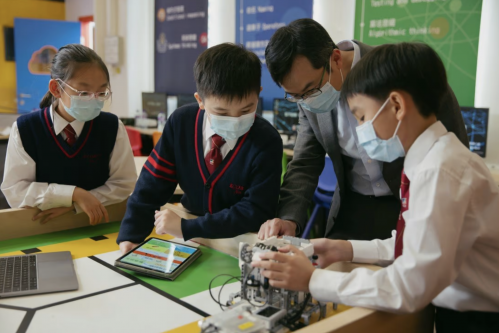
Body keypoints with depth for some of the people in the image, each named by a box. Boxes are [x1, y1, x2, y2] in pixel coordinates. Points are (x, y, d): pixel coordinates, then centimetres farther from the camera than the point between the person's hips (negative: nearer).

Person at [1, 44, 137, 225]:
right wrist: (74, 194, -19)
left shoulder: (112, 126, -3)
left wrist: (73, 205, -13)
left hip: (97, 227, 1)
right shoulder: (25, 128, -4)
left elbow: (124, 184, -4)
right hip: (43, 229, 0)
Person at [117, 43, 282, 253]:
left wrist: (186, 228, -22)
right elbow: (153, 183, -4)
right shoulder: (181, 122, -9)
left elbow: (256, 213, -19)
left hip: (243, 244, -3)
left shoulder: (267, 142, -19)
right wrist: (130, 236, -16)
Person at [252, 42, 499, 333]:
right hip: (457, 309, 7)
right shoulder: (430, 159, 3)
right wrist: (347, 249, 3)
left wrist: (313, 280, -20)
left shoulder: (440, 172, -24)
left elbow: (412, 287, -26)